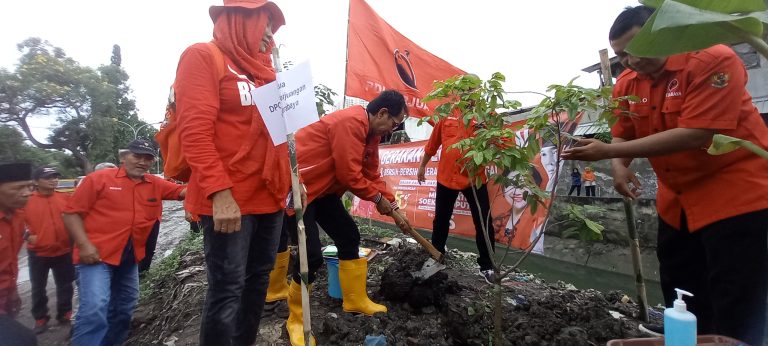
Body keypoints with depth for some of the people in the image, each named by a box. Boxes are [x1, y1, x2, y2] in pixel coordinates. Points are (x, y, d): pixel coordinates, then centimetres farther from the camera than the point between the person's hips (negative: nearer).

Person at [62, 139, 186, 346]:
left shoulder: (156, 184, 6)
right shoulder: (99, 179, -5)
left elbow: (183, 191, 4)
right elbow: (71, 213, -5)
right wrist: (84, 245, -16)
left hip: (130, 257, 6)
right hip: (97, 255, -6)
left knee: (123, 310, 17)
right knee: (95, 308, -20)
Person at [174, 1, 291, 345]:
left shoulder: (263, 69, 18)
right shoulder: (203, 56, -2)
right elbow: (195, 131, -13)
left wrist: (290, 181, 14)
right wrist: (220, 193, -20)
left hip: (270, 196, 8)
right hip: (229, 200, -7)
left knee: (258, 280, 14)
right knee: (227, 289, -2)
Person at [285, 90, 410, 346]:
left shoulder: (371, 133, 9)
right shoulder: (350, 123, -24)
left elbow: (372, 176, 13)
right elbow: (350, 175, -24)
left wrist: (393, 209, 11)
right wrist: (378, 199, -8)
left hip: (324, 189, 10)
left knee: (349, 238, 11)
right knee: (312, 256, -11)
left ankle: (356, 301, 27)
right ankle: (296, 320, 11)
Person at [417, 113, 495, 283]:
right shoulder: (447, 118, 4)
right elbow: (432, 144, 13)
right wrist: (422, 166, 18)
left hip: (475, 178, -1)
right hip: (446, 177, 2)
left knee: (484, 223, 3)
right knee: (441, 220, 15)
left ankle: (487, 266, 20)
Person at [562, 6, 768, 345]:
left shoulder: (714, 61, -20)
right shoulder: (626, 84, -1)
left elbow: (694, 136, -30)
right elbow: (624, 135, 7)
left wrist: (607, 151, -32)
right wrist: (619, 167, -15)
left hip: (736, 194, -6)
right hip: (677, 201, 6)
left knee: (735, 312, -1)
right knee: (681, 300, 15)